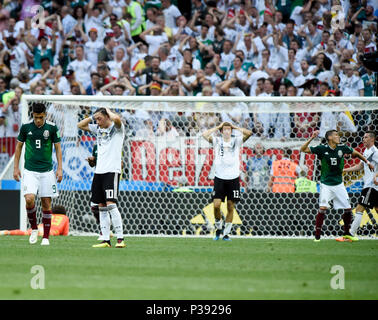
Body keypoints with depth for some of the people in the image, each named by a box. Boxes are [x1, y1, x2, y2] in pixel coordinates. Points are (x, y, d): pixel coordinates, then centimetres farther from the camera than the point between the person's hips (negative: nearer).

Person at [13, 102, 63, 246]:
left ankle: (46, 237, 9)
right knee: (29, 199, -18)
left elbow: (58, 148, 6)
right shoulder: (25, 127, 0)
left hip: (47, 171, 0)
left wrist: (60, 168, -2)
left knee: (46, 204, 0)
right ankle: (34, 229, 4)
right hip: (30, 171, 0)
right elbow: (19, 147, 11)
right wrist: (16, 168, 7)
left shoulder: (52, 127, -2)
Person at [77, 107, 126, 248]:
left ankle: (120, 239, -14)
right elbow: (81, 125, 24)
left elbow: (116, 118, -26)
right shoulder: (98, 129, 16)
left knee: (110, 204, -16)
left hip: (112, 171, -8)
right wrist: (93, 116, 11)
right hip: (99, 171, 8)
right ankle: (106, 240, 6)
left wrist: (108, 110, -7)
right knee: (101, 206, 5)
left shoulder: (117, 128, -4)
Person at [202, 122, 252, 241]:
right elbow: (205, 135, -11)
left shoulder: (236, 140, 5)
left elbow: (249, 133, -8)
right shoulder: (217, 141, 4)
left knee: (230, 207, 3)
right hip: (219, 177, -1)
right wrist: (218, 127, -2)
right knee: (216, 205, -10)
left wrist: (235, 127, 0)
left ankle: (226, 233, 12)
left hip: (233, 178, 1)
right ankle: (218, 227, 14)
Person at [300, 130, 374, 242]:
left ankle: (346, 233, 24)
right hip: (326, 184, -4)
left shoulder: (342, 147, -3)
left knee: (348, 209, 3)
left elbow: (355, 153, 16)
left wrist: (367, 162, 19)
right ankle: (317, 235, -10)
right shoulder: (322, 148, -10)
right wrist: (312, 138, -25)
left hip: (339, 184, 4)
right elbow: (303, 149, -13)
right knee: (323, 208, -19)